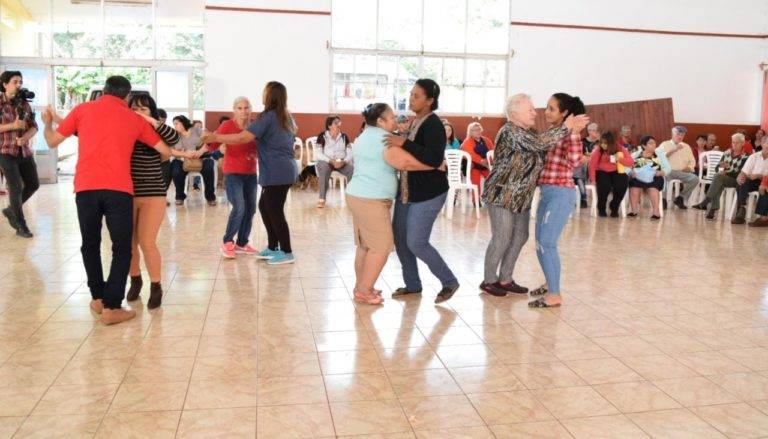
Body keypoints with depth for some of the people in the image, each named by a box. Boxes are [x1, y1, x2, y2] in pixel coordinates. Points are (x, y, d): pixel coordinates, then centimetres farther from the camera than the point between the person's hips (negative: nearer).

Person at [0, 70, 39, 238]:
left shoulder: (24, 103, 7)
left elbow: (34, 127, 5)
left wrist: (25, 137, -14)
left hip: (25, 151, 6)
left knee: (33, 185, 10)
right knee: (16, 188, -5)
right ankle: (21, 227, 8)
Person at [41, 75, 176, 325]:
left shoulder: (82, 110, 11)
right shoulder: (135, 119, 11)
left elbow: (52, 141, 18)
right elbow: (165, 152, 15)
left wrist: (47, 123, 39)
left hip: (85, 187, 2)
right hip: (118, 189, -2)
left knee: (90, 245, 19)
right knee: (122, 249, 7)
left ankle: (98, 298, 27)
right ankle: (111, 307, 4)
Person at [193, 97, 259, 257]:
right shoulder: (227, 125, -7)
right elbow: (214, 143, -15)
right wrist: (200, 151, -30)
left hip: (250, 173, 5)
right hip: (233, 173, -5)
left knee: (250, 209, 6)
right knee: (239, 208, -15)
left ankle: (242, 243, 22)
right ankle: (227, 243, 2)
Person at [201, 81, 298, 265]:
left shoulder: (268, 117, -13)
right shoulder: (286, 117, 15)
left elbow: (242, 138, -19)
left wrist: (215, 137, -12)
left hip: (277, 173, -9)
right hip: (286, 170, 9)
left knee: (275, 211, -2)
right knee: (265, 207, 16)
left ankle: (287, 253, 6)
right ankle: (273, 248, 22)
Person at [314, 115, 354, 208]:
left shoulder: (344, 136, 4)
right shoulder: (322, 136, -6)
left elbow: (350, 153, -1)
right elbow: (318, 154, -13)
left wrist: (344, 161, -22)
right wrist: (331, 161, -25)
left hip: (342, 162, 3)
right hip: (325, 162, -3)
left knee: (353, 169, -27)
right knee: (324, 169, -37)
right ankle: (321, 199, -32)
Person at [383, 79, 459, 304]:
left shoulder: (433, 125, -15)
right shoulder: (415, 122, 11)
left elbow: (435, 159, -29)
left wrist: (404, 143, -31)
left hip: (429, 193, -9)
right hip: (407, 192, 9)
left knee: (416, 243, -8)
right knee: (399, 239, 9)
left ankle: (449, 282, 10)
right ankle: (413, 284, 25)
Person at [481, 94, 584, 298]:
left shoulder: (529, 133, 13)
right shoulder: (509, 132, -18)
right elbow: (540, 143, -28)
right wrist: (565, 127, -22)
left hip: (521, 196, 9)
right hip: (502, 195, -9)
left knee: (520, 237, 11)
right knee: (502, 239, -4)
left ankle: (505, 279, 22)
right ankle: (488, 281, 12)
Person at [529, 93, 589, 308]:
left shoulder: (568, 134, -12)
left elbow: (574, 161, -29)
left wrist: (574, 132, -32)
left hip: (560, 194, -9)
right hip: (546, 192, 9)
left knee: (546, 243, -10)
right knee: (541, 242, 16)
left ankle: (555, 295, -2)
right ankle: (550, 283, 31)